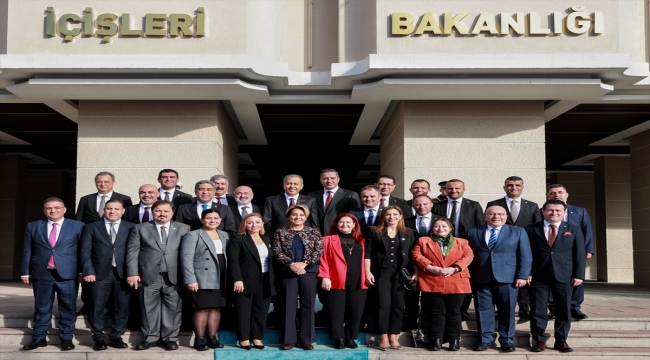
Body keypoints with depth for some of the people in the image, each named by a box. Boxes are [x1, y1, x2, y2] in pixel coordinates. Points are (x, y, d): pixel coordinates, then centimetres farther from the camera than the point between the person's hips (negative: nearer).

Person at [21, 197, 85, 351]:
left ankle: (66, 338, 14)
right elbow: (27, 252, 9)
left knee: (68, 308, 4)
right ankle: (39, 338, 19)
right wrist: (25, 272, 4)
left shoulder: (78, 226, 3)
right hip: (41, 274, 2)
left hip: (67, 274, -2)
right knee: (41, 308, 10)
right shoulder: (33, 227, 10)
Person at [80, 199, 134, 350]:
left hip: (123, 273, 1)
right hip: (99, 273, 0)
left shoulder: (131, 228, 8)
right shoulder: (91, 227, 9)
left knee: (122, 307, 5)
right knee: (97, 307, 3)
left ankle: (116, 337, 18)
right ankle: (99, 338, 16)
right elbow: (85, 251, 3)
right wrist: (88, 271, -8)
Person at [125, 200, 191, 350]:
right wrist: (133, 273, -5)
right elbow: (132, 251, 4)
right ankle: (150, 338, 15)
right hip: (148, 275, 0)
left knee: (172, 308, 3)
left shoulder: (183, 229, 9)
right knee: (149, 308, 5)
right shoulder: (140, 228, 10)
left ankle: (171, 338, 13)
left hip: (174, 276, 0)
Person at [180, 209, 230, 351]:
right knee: (202, 308, -3)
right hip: (202, 279, -5)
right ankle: (199, 339, 5)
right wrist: (190, 280, -17)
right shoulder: (192, 235, -2)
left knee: (216, 308, 8)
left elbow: (228, 256, 12)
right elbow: (186, 259, -9)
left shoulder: (225, 235, 16)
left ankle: (212, 338, 15)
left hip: (221, 280, 6)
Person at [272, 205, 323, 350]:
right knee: (289, 305, 3)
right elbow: (277, 251, -2)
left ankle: (307, 339, 9)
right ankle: (289, 339, 9)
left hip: (309, 272, 0)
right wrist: (291, 264, -15)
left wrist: (304, 263, -13)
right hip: (288, 272, 0)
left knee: (308, 305, 3)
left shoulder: (313, 232, 6)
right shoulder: (280, 232, 7)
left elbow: (319, 250, -2)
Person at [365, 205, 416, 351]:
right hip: (381, 273, -2)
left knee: (398, 305, 4)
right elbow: (368, 253, 0)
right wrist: (368, 272, -8)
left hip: (401, 273, 2)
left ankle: (393, 336, 11)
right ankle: (383, 337, 1)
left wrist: (415, 273, -2)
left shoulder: (408, 233, 9)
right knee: (384, 304, -6)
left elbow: (413, 255, 8)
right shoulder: (374, 231, 4)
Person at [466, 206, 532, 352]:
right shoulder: (473, 232, 10)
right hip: (481, 278, 1)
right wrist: (469, 276, 0)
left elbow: (525, 256, 3)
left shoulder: (518, 232, 7)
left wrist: (522, 276, -7)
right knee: (483, 309, 4)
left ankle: (507, 340, 16)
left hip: (507, 278, -1)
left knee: (507, 310, 4)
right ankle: (485, 339, 15)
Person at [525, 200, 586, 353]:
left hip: (563, 276, 1)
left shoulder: (573, 230, 8)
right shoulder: (531, 229, 4)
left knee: (563, 310, 6)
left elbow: (579, 254, 5)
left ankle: (561, 341, 16)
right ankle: (539, 340, 12)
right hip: (538, 276, -1)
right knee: (537, 310, 2)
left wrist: (578, 275, -3)